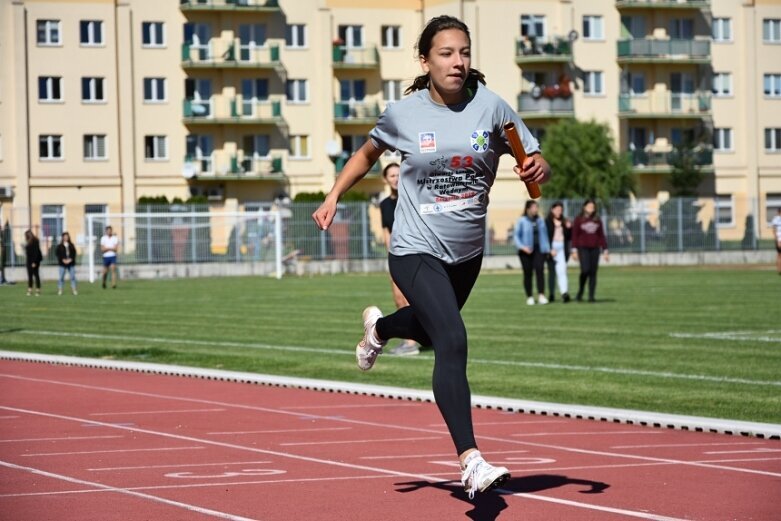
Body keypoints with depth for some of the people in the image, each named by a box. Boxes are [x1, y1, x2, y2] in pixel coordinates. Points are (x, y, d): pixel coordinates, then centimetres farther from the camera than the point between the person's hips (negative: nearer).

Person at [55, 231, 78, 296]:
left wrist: (70, 259, -10)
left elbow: (74, 253, 5)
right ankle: (60, 290, 2)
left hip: (71, 263, 2)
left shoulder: (71, 245, 10)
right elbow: (58, 254, -2)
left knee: (72, 277, -1)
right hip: (62, 264, -2)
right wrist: (63, 260, -13)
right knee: (61, 277, -2)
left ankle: (74, 290, 3)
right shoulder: (60, 246, 3)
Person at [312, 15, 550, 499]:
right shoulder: (404, 114, -8)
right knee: (453, 342, -24)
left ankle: (379, 327, 64)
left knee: (434, 331, 28)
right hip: (416, 252, -4)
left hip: (468, 253, 4)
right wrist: (333, 196, 4)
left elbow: (536, 162, -5)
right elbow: (368, 153, 12)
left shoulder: (491, 106, -8)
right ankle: (470, 460, -26)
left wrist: (538, 168, -28)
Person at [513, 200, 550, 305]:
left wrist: (547, 248, 11)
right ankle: (529, 297, 11)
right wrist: (522, 247, -14)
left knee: (540, 269, -14)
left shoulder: (540, 221, 13)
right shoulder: (522, 221, -1)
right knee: (528, 273, 2)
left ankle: (541, 295, -20)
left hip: (539, 250, 2)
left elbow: (544, 235, 18)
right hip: (526, 251, -2)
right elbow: (516, 235, -1)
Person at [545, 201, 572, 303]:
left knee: (562, 270, -9)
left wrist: (569, 228, -2)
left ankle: (564, 292, -21)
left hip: (562, 249, 3)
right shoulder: (547, 222, -1)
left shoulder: (564, 221, 12)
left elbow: (569, 237, 14)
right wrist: (550, 249, -13)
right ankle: (551, 294, 9)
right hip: (552, 248, -3)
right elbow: (546, 237, -5)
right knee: (552, 271, 3)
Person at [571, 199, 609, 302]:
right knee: (585, 270, -16)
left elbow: (601, 236, 13)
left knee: (593, 272, -1)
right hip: (583, 248, -3)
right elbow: (574, 235, 1)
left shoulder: (597, 220, 11)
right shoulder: (579, 219, 2)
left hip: (595, 248, 3)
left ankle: (591, 296, 2)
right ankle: (580, 292, 4)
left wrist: (605, 250, 9)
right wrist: (574, 250, -6)